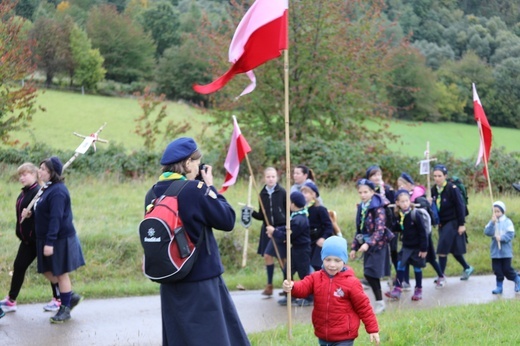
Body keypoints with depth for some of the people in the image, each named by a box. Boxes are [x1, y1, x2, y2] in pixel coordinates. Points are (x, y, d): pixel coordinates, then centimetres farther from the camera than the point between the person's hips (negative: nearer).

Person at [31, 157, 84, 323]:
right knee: (48, 272, 14)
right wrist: (30, 212, 3)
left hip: (60, 239, -9)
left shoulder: (57, 191, -20)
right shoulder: (48, 188, 9)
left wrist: (50, 242, -26)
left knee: (61, 273, 3)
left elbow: (56, 218, -24)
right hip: (48, 239, 9)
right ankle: (71, 296, 28)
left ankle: (65, 309, 15)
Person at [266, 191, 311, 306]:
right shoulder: (296, 216, 6)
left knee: (303, 274, 1)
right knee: (288, 271, 15)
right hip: (295, 249, 10)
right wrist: (275, 230, -2)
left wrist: (274, 232, -11)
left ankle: (309, 298, 11)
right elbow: (287, 228, 11)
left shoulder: (298, 220, -27)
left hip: (301, 250, -10)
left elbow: (288, 236, -23)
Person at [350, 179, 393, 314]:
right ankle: (379, 302, 16)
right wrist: (354, 247, 12)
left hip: (378, 244, -7)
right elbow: (359, 230, 15)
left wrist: (368, 244, -31)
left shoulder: (378, 208, -14)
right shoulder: (361, 207, 8)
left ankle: (380, 302, -1)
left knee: (371, 273, -11)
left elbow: (379, 230, -21)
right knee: (369, 274, 7)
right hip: (367, 244, 7)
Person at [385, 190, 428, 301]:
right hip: (406, 246, 5)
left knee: (417, 267, 7)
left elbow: (422, 232, -16)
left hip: (417, 246, -5)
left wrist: (424, 248, -16)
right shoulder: (399, 215, -2)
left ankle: (418, 290, 20)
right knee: (400, 265, -1)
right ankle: (397, 290, 2)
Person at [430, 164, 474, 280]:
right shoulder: (434, 189, 3)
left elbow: (460, 206, -14)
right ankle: (467, 268, 34)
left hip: (452, 223, -7)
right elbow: (434, 205, 13)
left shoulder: (452, 188, -15)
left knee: (442, 250, -10)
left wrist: (462, 224, -15)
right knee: (453, 249, 15)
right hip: (442, 223, 7)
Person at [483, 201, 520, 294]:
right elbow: (487, 232, -11)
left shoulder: (507, 222, -5)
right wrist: (492, 223, -21)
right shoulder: (492, 222, 4)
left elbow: (510, 234, -12)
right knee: (497, 270, 4)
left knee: (507, 269, 0)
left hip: (506, 251, -3)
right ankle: (499, 287, 13)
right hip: (495, 251, 3)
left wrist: (501, 238, -25)